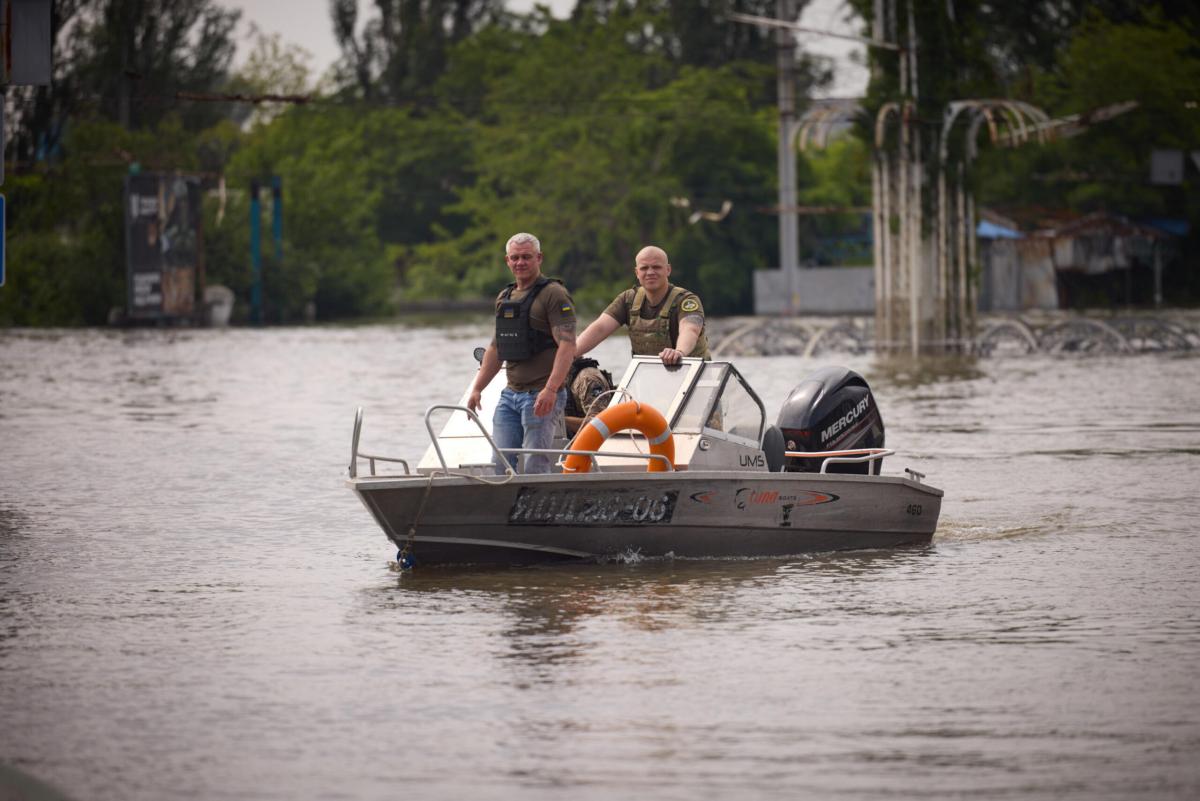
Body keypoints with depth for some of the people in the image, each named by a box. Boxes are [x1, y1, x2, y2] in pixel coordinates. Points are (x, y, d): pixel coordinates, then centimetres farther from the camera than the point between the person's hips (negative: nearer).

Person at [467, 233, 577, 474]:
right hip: (510, 395, 8)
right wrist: (477, 389, 19)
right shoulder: (504, 298, 17)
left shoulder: (554, 295, -7)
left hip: (542, 396, -7)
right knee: (501, 463, 2)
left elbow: (567, 345, -17)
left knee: (535, 467, -10)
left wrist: (551, 389, -27)